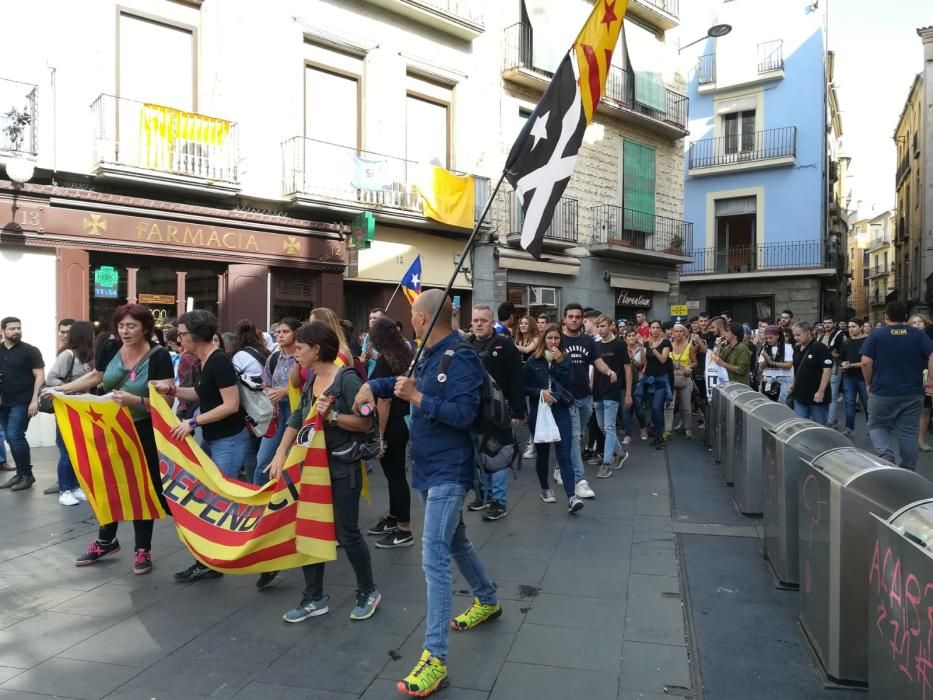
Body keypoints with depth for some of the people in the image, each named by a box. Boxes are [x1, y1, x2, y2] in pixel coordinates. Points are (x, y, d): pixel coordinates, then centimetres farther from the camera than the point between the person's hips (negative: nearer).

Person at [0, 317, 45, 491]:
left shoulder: (30, 351, -4)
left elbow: (39, 376, -8)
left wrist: (34, 400, -16)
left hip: (22, 402, -6)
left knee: (15, 436, -12)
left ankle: (27, 475, -2)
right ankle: (20, 474, 19)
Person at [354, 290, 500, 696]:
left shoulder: (460, 358, -20)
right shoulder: (428, 355, 7)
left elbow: (464, 414, -25)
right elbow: (405, 381, 25)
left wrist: (417, 398, -26)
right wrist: (373, 385, 9)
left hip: (448, 470, -10)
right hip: (429, 466, 10)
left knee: (434, 558, -12)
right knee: (455, 541, 24)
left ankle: (434, 659, -6)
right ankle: (488, 601, 46)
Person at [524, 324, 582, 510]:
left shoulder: (565, 360, 6)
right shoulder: (533, 361, 2)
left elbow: (568, 383, -8)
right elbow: (524, 387, 2)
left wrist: (560, 362, -14)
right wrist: (540, 392, -14)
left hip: (561, 411, 0)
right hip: (539, 412, 0)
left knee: (564, 454, -8)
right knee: (542, 452, 12)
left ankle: (571, 497, -14)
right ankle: (545, 488, 32)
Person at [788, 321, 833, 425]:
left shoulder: (820, 348, -13)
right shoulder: (797, 349, 11)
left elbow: (827, 370, -18)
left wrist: (821, 391, -22)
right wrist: (793, 385, 11)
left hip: (817, 396, -7)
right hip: (799, 396, 7)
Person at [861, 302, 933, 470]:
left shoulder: (876, 334, -2)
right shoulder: (919, 335, 4)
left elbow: (866, 362, -10)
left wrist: (869, 383, 3)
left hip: (882, 392, -2)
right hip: (913, 393, 2)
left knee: (877, 426, 12)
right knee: (909, 432, 10)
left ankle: (886, 454, -13)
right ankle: (908, 471, 14)